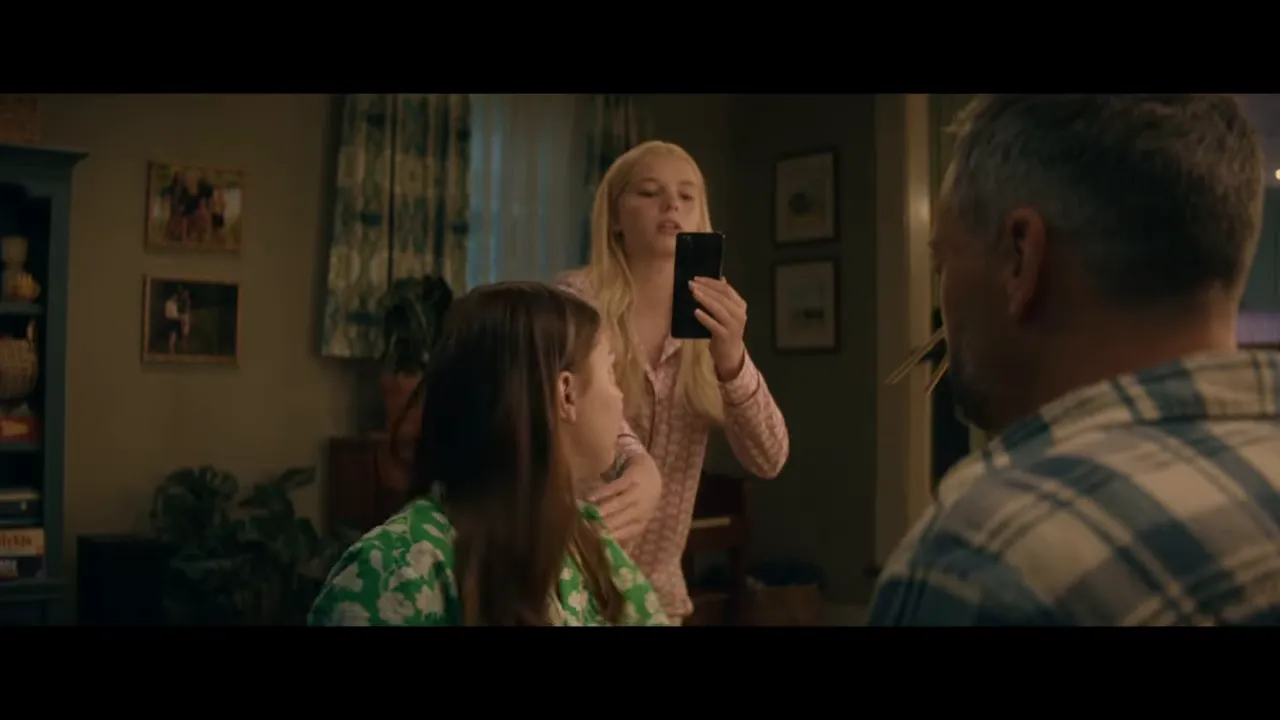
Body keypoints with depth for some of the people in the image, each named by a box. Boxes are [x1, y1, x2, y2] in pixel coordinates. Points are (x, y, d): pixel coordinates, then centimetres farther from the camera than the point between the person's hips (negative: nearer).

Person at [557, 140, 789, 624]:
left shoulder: (706, 322, 1)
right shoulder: (578, 296, -10)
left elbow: (768, 459, -8)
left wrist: (731, 359, -25)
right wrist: (637, 462, -50)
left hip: (659, 586, 4)